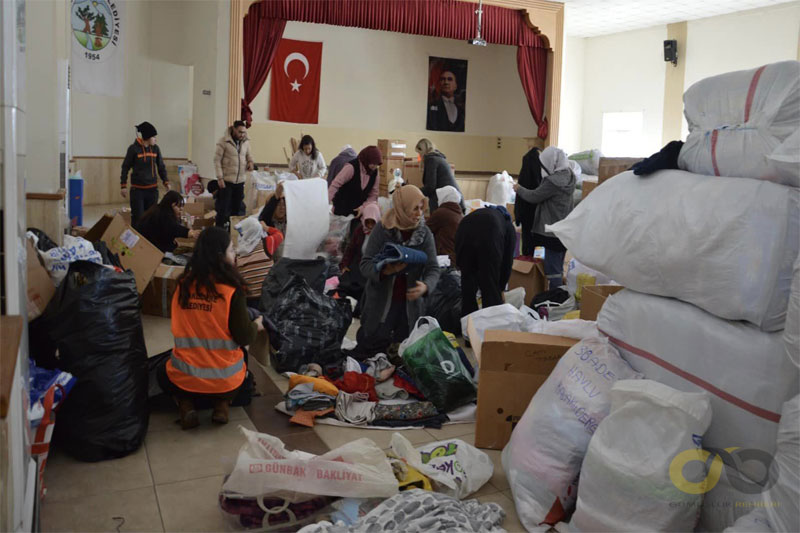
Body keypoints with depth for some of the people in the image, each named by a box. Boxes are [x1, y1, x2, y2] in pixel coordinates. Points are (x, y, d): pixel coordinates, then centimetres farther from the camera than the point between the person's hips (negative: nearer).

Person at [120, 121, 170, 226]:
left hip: (152, 189, 4)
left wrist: (166, 182, 4)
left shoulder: (155, 148, 4)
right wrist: (123, 186, -2)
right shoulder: (134, 148, -7)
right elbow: (125, 167, 0)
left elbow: (161, 167, 14)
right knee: (138, 218, -6)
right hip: (137, 189, -4)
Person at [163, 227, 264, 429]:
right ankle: (222, 404, 7)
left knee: (163, 369, 35)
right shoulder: (232, 290, -17)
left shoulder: (183, 284, -4)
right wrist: (256, 326, 10)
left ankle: (185, 405, 7)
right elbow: (243, 337, -12)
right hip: (224, 381, -2)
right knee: (241, 358, 33)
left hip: (183, 378, 2)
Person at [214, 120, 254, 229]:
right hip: (226, 180, -5)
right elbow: (217, 160, -9)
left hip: (240, 181, 5)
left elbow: (248, 154, 20)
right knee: (223, 207, -1)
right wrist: (220, 178, -14)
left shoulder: (246, 142, 4)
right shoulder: (224, 142, -11)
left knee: (236, 207, 12)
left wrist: (250, 161, -4)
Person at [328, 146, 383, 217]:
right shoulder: (352, 167, -19)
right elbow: (335, 185, -24)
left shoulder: (374, 172, -2)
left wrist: (363, 207, -13)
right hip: (342, 211, -5)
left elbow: (373, 194, 3)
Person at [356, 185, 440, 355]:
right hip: (381, 301, -2)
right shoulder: (382, 229, -10)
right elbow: (365, 264, -12)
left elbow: (433, 268, -4)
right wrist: (384, 271, -32)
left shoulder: (424, 233, -2)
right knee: (369, 348, 1)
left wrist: (426, 286, -25)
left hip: (410, 302, 2)